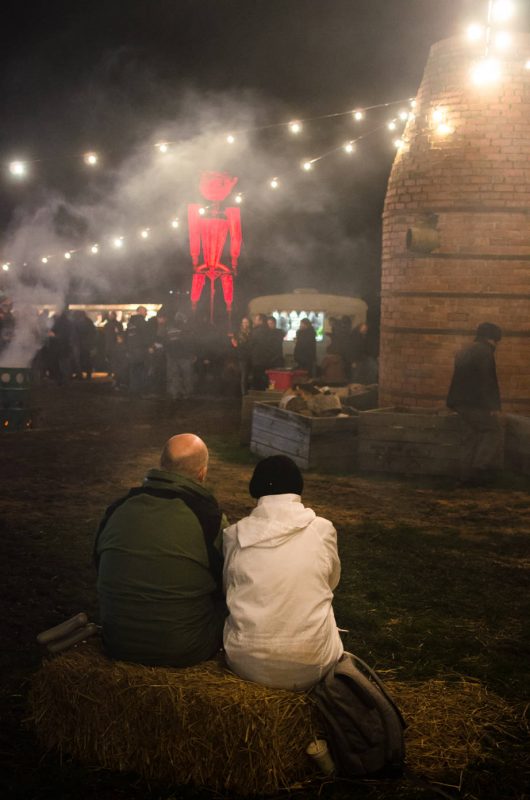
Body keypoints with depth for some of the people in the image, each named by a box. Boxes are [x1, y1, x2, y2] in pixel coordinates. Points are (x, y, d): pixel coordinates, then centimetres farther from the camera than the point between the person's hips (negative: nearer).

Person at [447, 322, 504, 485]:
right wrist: (493, 406, -15)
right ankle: (482, 467, -9)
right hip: (476, 403, -9)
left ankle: (468, 473, 9)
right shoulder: (484, 351, -9)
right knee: (493, 430, -1)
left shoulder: (464, 351, 19)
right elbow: (488, 381, -15)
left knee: (471, 436, 11)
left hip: (461, 402, 9)